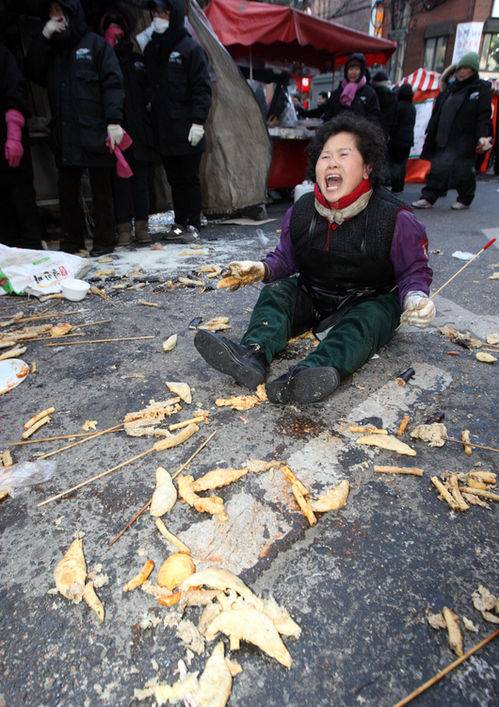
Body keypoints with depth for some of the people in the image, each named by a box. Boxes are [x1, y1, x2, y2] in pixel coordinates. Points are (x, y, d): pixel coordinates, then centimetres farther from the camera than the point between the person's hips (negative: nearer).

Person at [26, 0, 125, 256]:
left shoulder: (95, 44, 5)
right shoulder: (50, 48, 21)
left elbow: (113, 83, -4)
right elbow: (34, 74, 9)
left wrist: (114, 120, -17)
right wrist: (43, 38, 2)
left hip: (95, 133, -5)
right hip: (64, 136, 5)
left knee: (101, 188, 0)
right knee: (67, 189, 6)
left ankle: (104, 240, 7)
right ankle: (72, 240, 16)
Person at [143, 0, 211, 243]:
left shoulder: (191, 48, -1)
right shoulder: (151, 48, 15)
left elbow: (202, 89, -6)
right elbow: (149, 86, 19)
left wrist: (198, 121, -15)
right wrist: (151, 119, 10)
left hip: (187, 131, -5)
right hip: (163, 129, 6)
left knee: (190, 178, 0)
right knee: (174, 179, 9)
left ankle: (193, 225, 7)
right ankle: (180, 222, 17)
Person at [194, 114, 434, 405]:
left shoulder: (395, 218, -15)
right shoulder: (301, 212, -4)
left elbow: (413, 271, -6)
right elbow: (286, 258, 8)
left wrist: (415, 297, -29)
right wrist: (262, 269, -13)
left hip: (371, 302, -3)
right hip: (312, 296, 4)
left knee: (365, 320, -34)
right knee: (276, 293, -18)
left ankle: (310, 372, -62)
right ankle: (253, 354, -45)